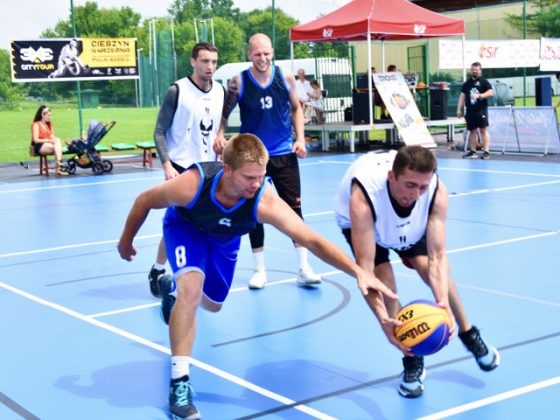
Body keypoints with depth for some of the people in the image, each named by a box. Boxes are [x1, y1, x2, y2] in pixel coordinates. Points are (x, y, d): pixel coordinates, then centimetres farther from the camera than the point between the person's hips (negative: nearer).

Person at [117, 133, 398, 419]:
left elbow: (312, 240, -44)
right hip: (185, 227, -3)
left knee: (212, 304, 20)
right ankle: (179, 381, -19)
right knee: (192, 288, -30)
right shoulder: (193, 184, -43)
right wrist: (126, 240, -8)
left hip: (225, 237, 3)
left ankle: (176, 292, 58)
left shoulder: (265, 201, -41)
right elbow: (145, 200, -23)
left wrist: (358, 272, -55)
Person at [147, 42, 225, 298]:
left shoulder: (220, 91, 6)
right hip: (181, 168, -5)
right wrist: (167, 165, -18)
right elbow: (159, 132, -9)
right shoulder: (177, 91, -10)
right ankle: (157, 272, 13)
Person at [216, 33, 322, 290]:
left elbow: (296, 108, 10)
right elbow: (224, 113, 2)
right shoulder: (238, 82, -7)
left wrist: (300, 138, -1)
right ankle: (259, 269, 17)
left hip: (284, 154, 1)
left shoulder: (285, 77, -2)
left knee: (294, 209, 0)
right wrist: (220, 135, -16)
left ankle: (304, 269, 7)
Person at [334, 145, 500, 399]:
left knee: (430, 268, -8)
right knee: (383, 279, -18)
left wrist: (444, 303, -49)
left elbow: (437, 255, -34)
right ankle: (412, 361, 0)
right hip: (360, 221, -2)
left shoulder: (437, 191, -36)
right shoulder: (363, 198, -46)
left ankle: (469, 336, 20)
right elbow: (364, 266, -46)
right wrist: (383, 318, -56)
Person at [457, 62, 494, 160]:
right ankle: (472, 152, 15)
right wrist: (459, 109, 7)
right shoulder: (467, 83, 15)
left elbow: (491, 92, -9)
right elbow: (462, 96, 14)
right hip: (470, 111, 5)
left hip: (481, 110, -5)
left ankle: (486, 152, -8)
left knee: (484, 130, -8)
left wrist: (479, 95, -21)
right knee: (472, 131, 9)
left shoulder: (484, 81, 1)